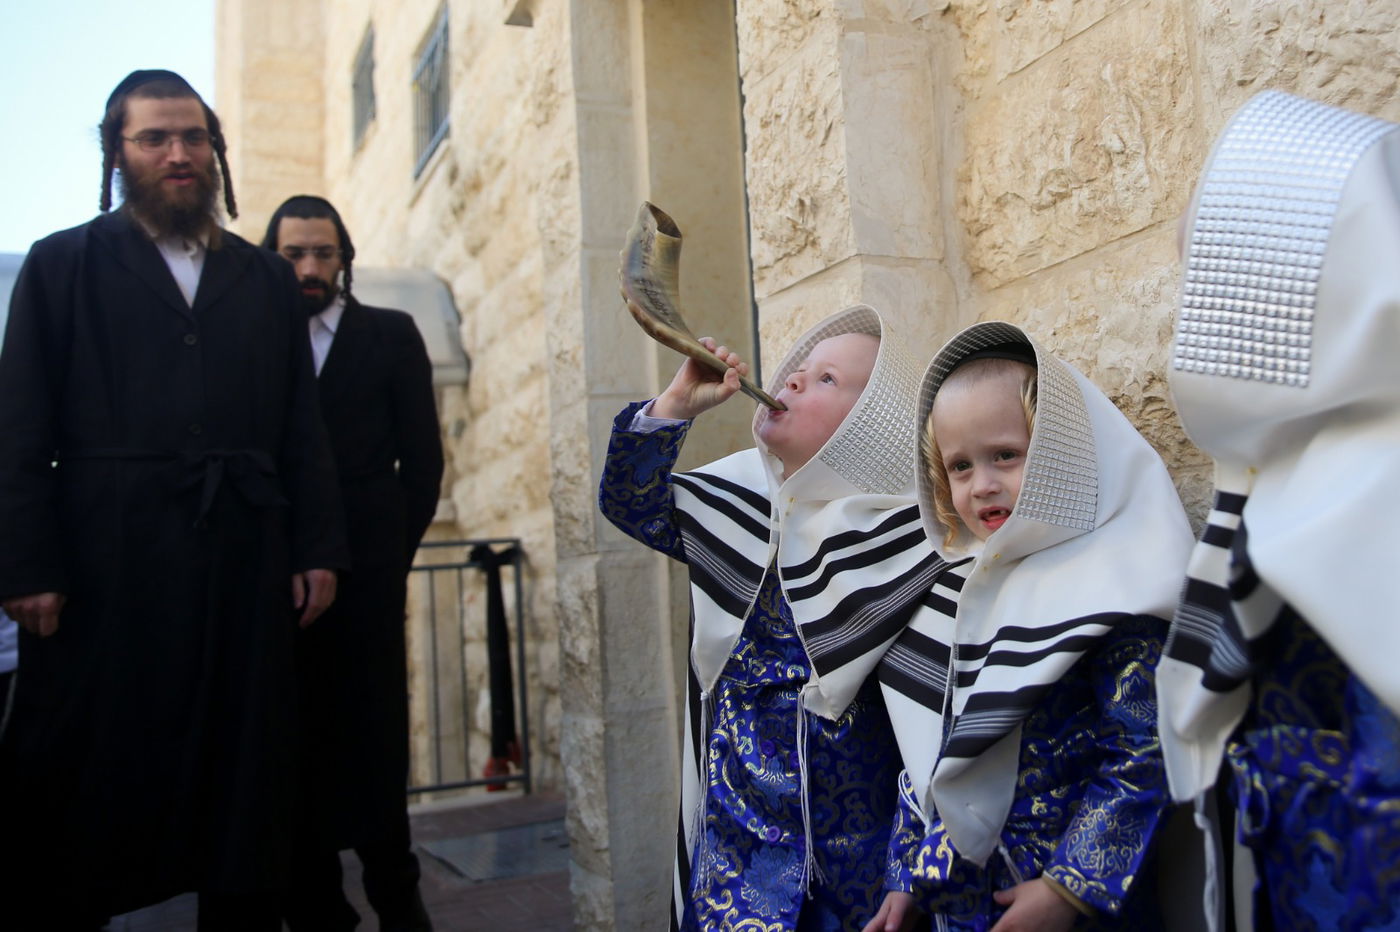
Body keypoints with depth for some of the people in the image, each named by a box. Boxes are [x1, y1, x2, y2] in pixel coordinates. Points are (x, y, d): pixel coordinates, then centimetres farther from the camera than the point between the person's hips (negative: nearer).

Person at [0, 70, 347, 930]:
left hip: (244, 564, 3)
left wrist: (319, 549, 2)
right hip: (106, 565, -2)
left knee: (245, 782, 9)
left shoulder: (267, 279, 15)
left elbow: (304, 428, 10)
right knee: (90, 778, 6)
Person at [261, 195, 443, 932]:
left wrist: (389, 553, 1)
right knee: (297, 739, 5)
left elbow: (422, 458, 6)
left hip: (364, 569, -1)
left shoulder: (390, 334, 8)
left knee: (373, 734, 2)